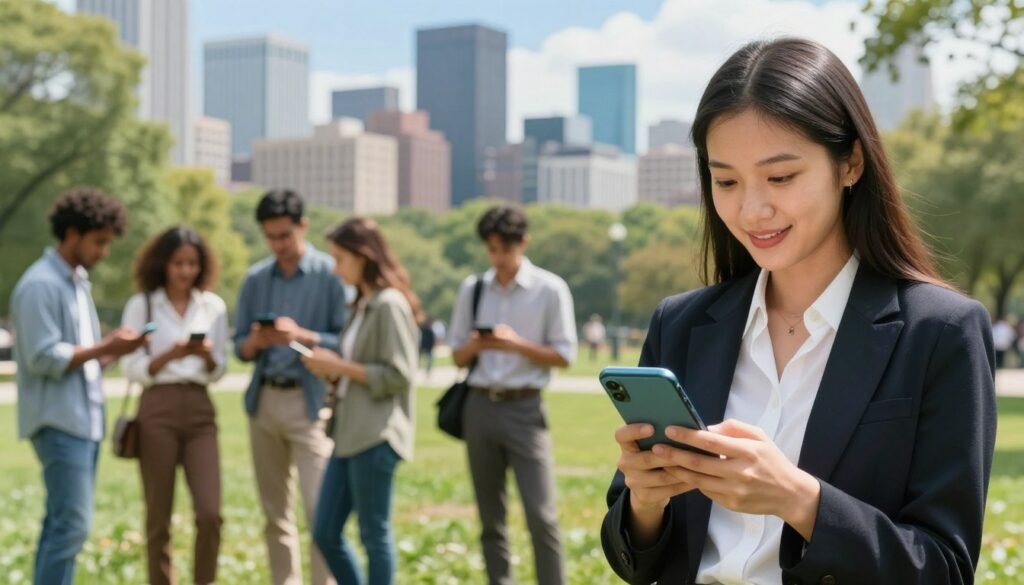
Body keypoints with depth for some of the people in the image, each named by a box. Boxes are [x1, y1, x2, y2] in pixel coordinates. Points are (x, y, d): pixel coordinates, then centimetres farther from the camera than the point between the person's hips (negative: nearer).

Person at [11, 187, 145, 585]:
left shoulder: (77, 281, 16)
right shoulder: (40, 285, -12)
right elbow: (43, 359, -17)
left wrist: (113, 348, 1)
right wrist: (105, 347, -16)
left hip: (84, 418, 9)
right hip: (59, 421, -9)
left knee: (62, 524, 11)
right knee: (72, 525, -11)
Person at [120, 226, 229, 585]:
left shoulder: (214, 306, 9)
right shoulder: (141, 305, 1)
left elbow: (217, 372, 11)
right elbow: (132, 370, -3)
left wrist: (207, 355, -10)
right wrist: (170, 355, -19)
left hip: (199, 410, 2)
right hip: (158, 411, -2)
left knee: (210, 514, -8)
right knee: (159, 519, 4)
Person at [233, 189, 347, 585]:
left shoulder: (330, 274, -3)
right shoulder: (255, 279, 11)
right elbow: (240, 347, 11)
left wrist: (302, 336, -21)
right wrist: (256, 342, -10)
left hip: (311, 402, -5)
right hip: (263, 401, 5)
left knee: (320, 511, -9)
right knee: (275, 513, 9)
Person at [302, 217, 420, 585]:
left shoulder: (389, 305, -11)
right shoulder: (362, 305, 17)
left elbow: (398, 375, -16)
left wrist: (341, 366, -13)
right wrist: (330, 368, 5)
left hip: (376, 435, -9)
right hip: (348, 433, 9)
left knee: (374, 535, 0)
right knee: (325, 534, 10)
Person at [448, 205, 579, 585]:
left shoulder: (550, 289, -2)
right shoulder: (472, 289, 8)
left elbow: (564, 355, -3)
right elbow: (458, 357, 11)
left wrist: (517, 344, -17)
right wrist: (476, 345, -11)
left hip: (525, 408, -4)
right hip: (480, 407, 4)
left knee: (541, 515, -9)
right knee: (491, 518, 10)